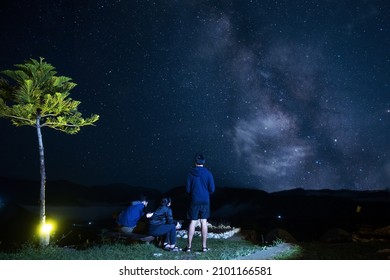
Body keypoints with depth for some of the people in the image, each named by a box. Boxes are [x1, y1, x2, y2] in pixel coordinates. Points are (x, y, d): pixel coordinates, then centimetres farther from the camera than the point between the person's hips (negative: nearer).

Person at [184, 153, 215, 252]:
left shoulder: (191, 173, -4)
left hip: (194, 201, 0)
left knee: (192, 222, 4)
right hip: (205, 201, 0)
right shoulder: (207, 173, -4)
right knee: (204, 222, 6)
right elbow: (212, 189, -3)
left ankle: (189, 246, 6)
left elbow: (187, 189, 0)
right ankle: (204, 246, 9)